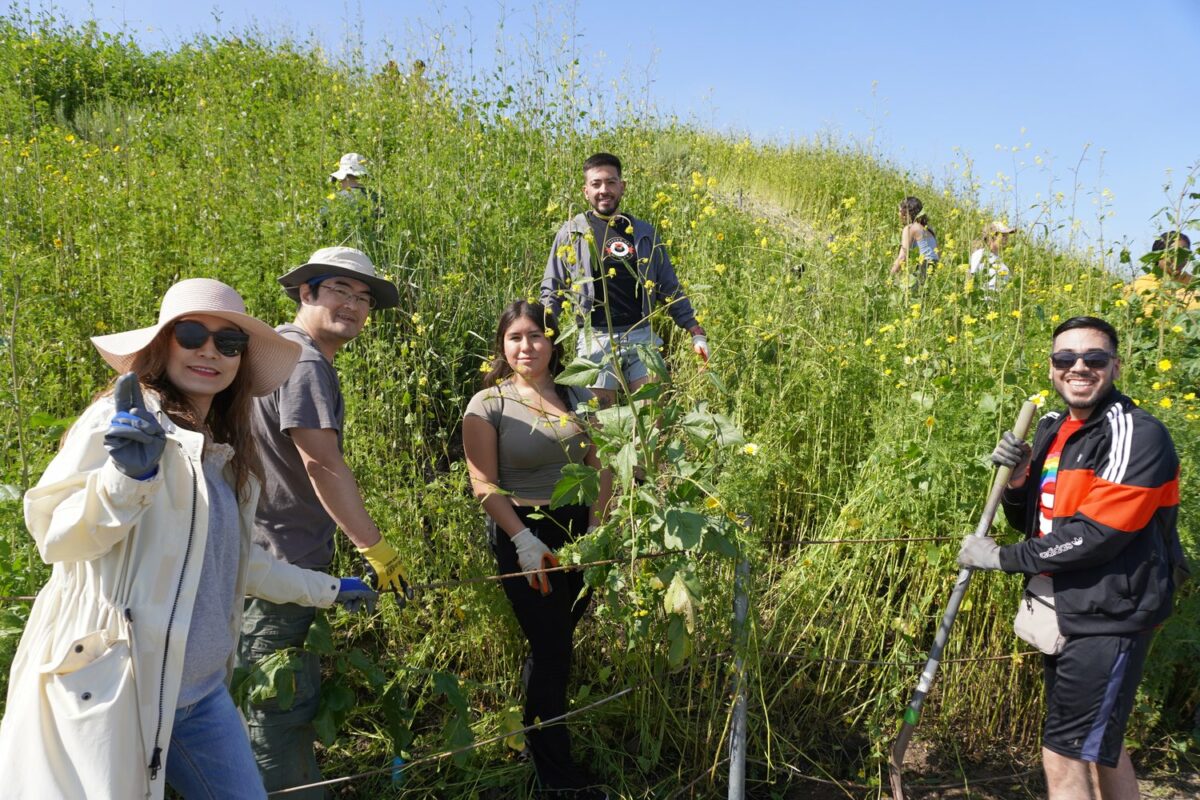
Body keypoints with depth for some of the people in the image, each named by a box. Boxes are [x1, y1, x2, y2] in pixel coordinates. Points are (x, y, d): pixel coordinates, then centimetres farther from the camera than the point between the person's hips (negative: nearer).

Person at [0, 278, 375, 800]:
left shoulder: (226, 450, 11)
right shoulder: (120, 420, -10)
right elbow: (53, 536, -15)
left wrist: (323, 589, 28)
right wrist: (129, 475, -31)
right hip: (115, 686, -7)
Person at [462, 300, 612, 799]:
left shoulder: (577, 397, 7)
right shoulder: (487, 403, -6)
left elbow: (599, 467, 7)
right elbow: (485, 484, -12)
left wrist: (597, 526, -4)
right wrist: (523, 541, -18)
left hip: (579, 528, 4)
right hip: (524, 533, -4)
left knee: (558, 639, 11)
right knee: (550, 647, 0)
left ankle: (536, 730, 34)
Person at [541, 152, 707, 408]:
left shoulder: (644, 232, 12)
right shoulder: (571, 233, 5)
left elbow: (669, 288, 15)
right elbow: (552, 292, 6)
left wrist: (695, 330, 6)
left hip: (642, 336, 2)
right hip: (597, 340, -2)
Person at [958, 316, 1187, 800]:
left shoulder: (1137, 435, -17)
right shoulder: (1052, 429, 8)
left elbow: (1097, 534, -24)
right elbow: (1032, 520, 13)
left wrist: (1003, 558, -16)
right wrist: (1018, 478, -8)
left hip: (1108, 618, -8)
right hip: (1066, 613, 8)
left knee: (1064, 755, -3)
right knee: (1099, 743, 22)